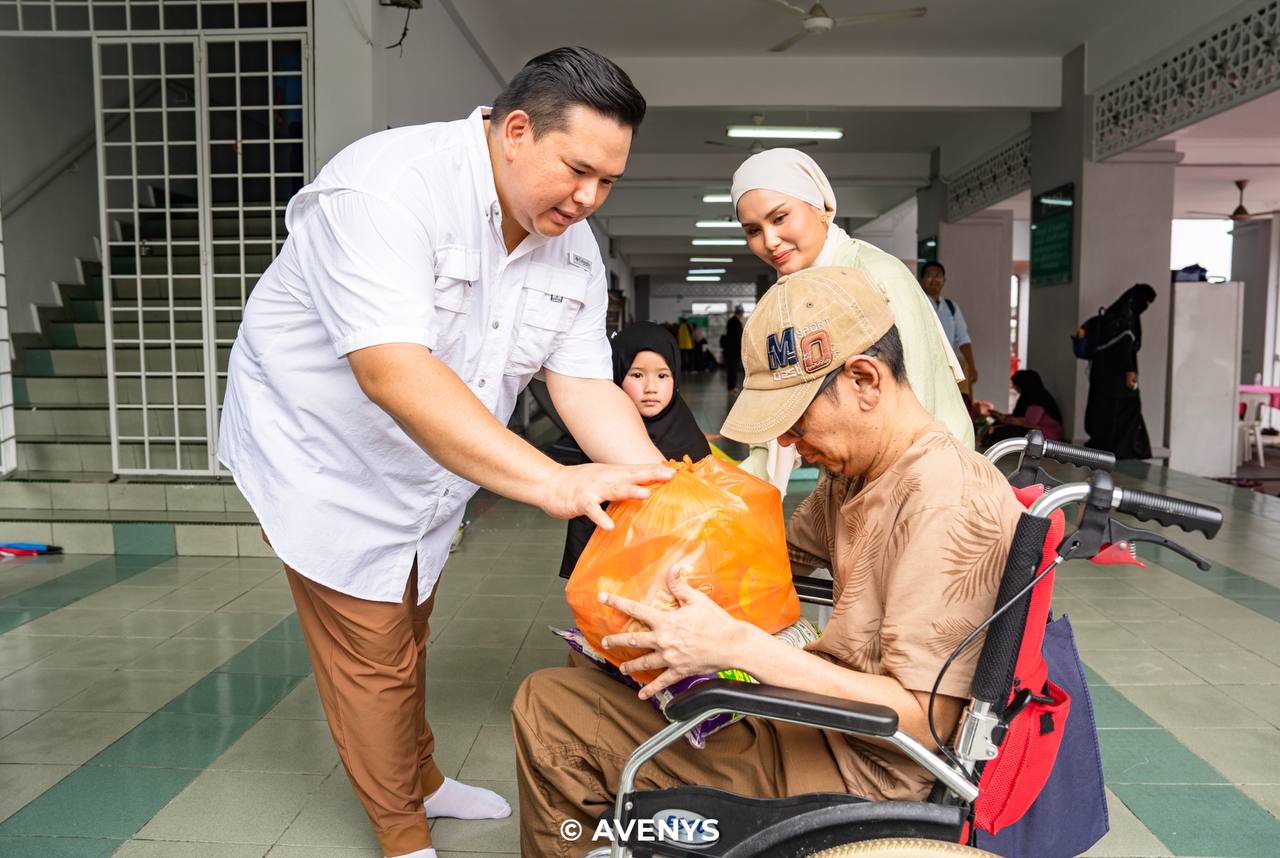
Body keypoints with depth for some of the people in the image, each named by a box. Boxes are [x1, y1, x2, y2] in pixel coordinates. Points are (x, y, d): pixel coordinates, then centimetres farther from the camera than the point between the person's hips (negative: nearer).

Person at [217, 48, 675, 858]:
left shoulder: (574, 247, -7)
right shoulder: (390, 189, -31)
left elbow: (587, 387, -11)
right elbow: (392, 371, -43)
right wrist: (555, 483, -49)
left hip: (428, 474, 7)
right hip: (325, 461, -6)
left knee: (407, 635, 23)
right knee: (373, 656, 4)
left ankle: (421, 779, 46)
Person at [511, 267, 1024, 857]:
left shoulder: (947, 504, -24)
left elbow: (921, 721, -26)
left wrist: (737, 644, -29)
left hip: (857, 775, -9)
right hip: (825, 717, 10)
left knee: (545, 710, -11)